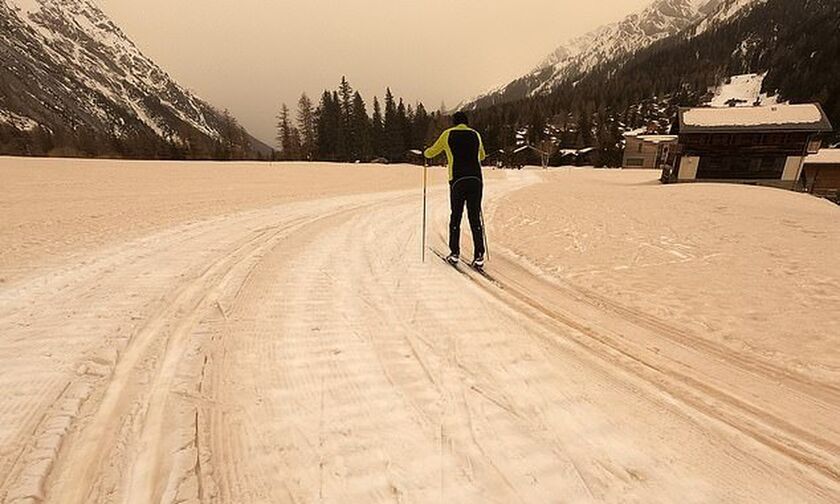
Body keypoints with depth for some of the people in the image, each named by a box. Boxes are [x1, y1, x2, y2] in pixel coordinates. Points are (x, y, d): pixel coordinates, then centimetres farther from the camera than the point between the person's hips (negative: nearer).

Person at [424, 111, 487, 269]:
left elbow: (432, 152, 21)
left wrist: (426, 152, 45)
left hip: (458, 180, -2)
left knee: (456, 216, 10)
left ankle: (455, 253, 10)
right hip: (476, 179, 2)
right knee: (475, 217, 3)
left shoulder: (448, 134, 10)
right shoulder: (476, 135, 17)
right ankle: (479, 256, -3)